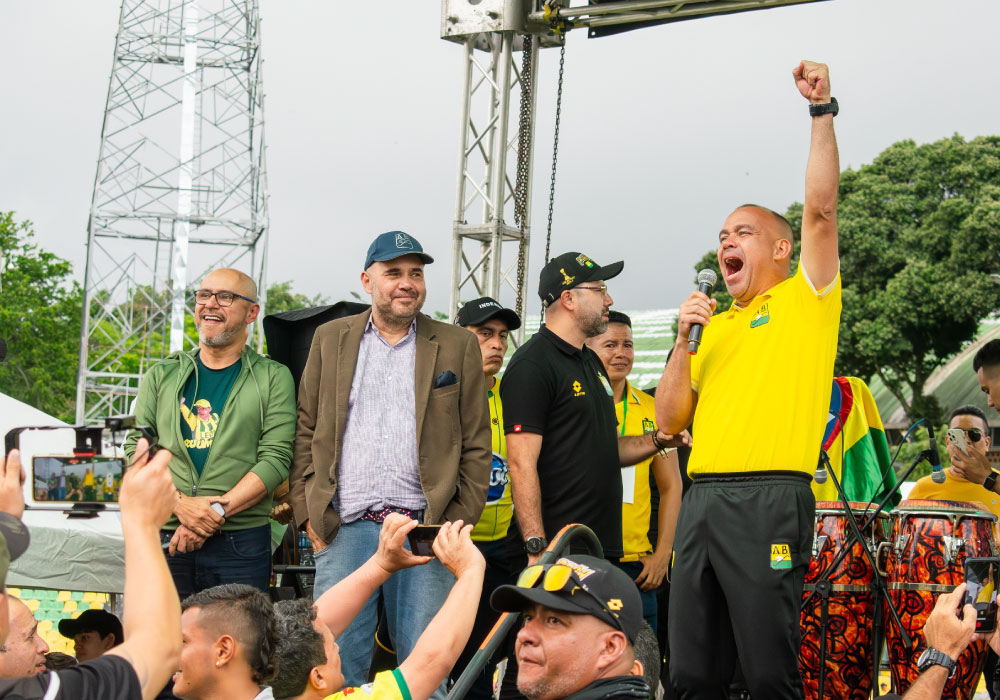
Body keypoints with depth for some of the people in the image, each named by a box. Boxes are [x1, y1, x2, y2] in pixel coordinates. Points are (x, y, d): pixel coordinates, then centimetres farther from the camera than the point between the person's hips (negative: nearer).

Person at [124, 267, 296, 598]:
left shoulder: (273, 377, 7)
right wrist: (180, 503, -11)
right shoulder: (162, 375, 15)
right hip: (164, 539, 2)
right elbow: (135, 450, 6)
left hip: (242, 542, -2)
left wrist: (217, 512, -13)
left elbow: (275, 459, -3)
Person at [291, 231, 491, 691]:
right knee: (336, 661, -1)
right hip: (345, 528, 1)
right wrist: (307, 512, 1)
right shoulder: (330, 338, 13)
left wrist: (460, 522, -2)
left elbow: (476, 445, 7)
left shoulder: (457, 347, 9)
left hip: (426, 530, 0)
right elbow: (306, 432, 11)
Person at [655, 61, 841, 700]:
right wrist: (683, 341, 5)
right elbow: (670, 420, 18)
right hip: (703, 497, 6)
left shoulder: (805, 301, 7)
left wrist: (822, 111, -10)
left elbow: (822, 208, -8)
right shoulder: (716, 327, 24)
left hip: (770, 499, -6)